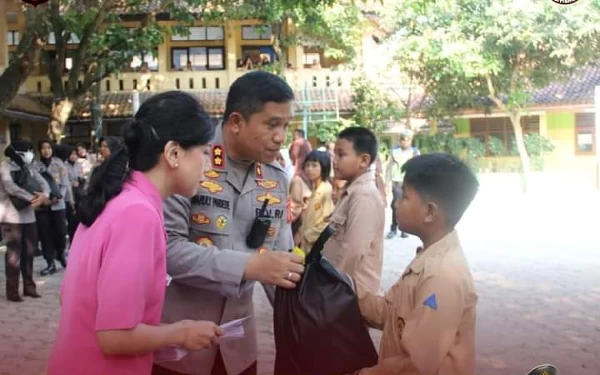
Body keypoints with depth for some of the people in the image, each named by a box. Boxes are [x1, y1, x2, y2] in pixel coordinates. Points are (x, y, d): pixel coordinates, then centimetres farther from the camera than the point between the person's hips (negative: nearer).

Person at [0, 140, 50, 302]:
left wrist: (44, 194, -18)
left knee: (29, 252, 11)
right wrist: (32, 198, -21)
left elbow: (42, 182, 4)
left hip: (28, 215, 6)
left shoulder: (28, 168, 12)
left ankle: (29, 287, 21)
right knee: (14, 253, -2)